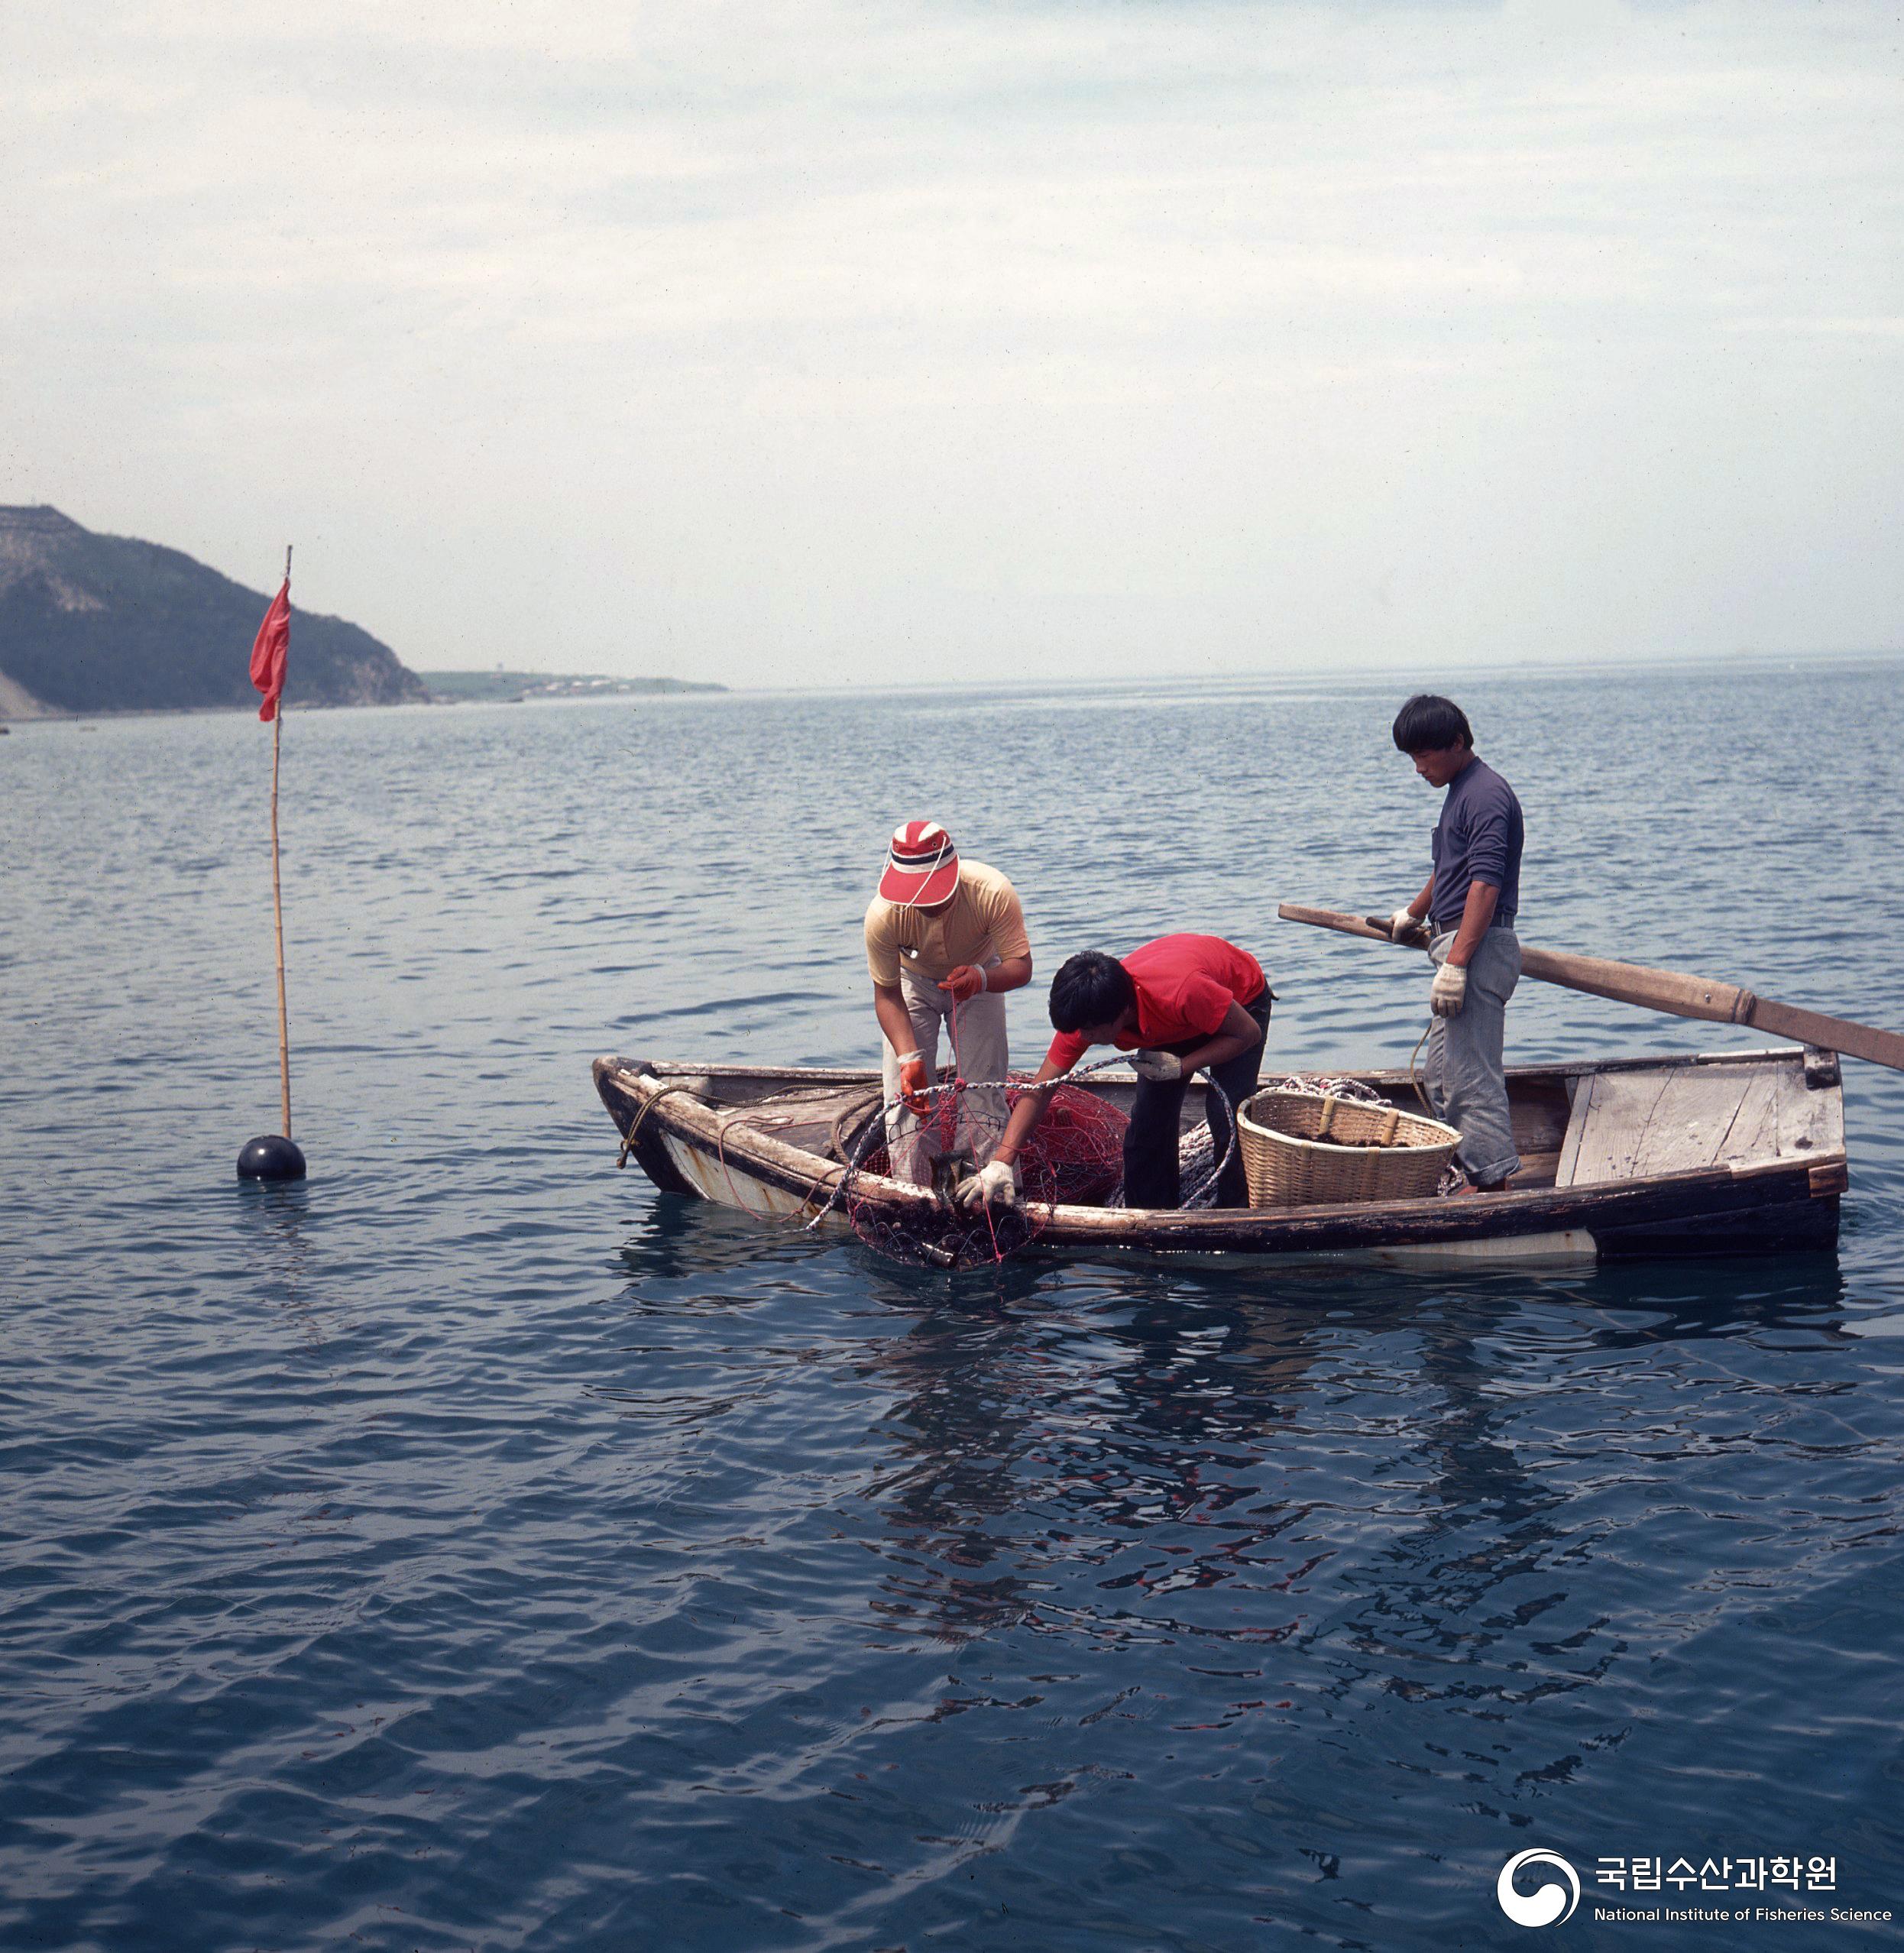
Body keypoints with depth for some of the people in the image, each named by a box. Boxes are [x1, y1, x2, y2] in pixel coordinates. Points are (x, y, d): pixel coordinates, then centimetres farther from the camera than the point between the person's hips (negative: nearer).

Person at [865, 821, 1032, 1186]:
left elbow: (1021, 965, -33)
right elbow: (887, 993, -25)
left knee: (983, 1088, -6)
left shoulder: (993, 893, -38)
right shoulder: (883, 915, -36)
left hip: (980, 975, 0)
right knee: (907, 1094, -8)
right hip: (913, 981, 0)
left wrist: (981, 978, -56)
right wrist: (909, 1057, -38)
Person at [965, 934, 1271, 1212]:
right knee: (1147, 1121, -6)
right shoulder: (1085, 1014, -29)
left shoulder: (1182, 993, -46)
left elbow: (1248, 1033, -29)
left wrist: (1180, 1066, -34)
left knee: (1226, 1118, -17)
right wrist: (1001, 1162, -35)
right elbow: (1039, 1089, -26)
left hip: (1242, 1003, -5)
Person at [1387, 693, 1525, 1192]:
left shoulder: (1486, 794, -14)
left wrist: (1455, 963, -28)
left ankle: (1495, 1188, -11)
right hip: (1459, 943, 11)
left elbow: (1485, 884, -23)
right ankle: (1479, 1180, 18)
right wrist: (1414, 914, 53)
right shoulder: (1460, 792, 18)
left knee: (1472, 1076, -12)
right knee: (1442, 1076, 14)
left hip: (1479, 946, -11)